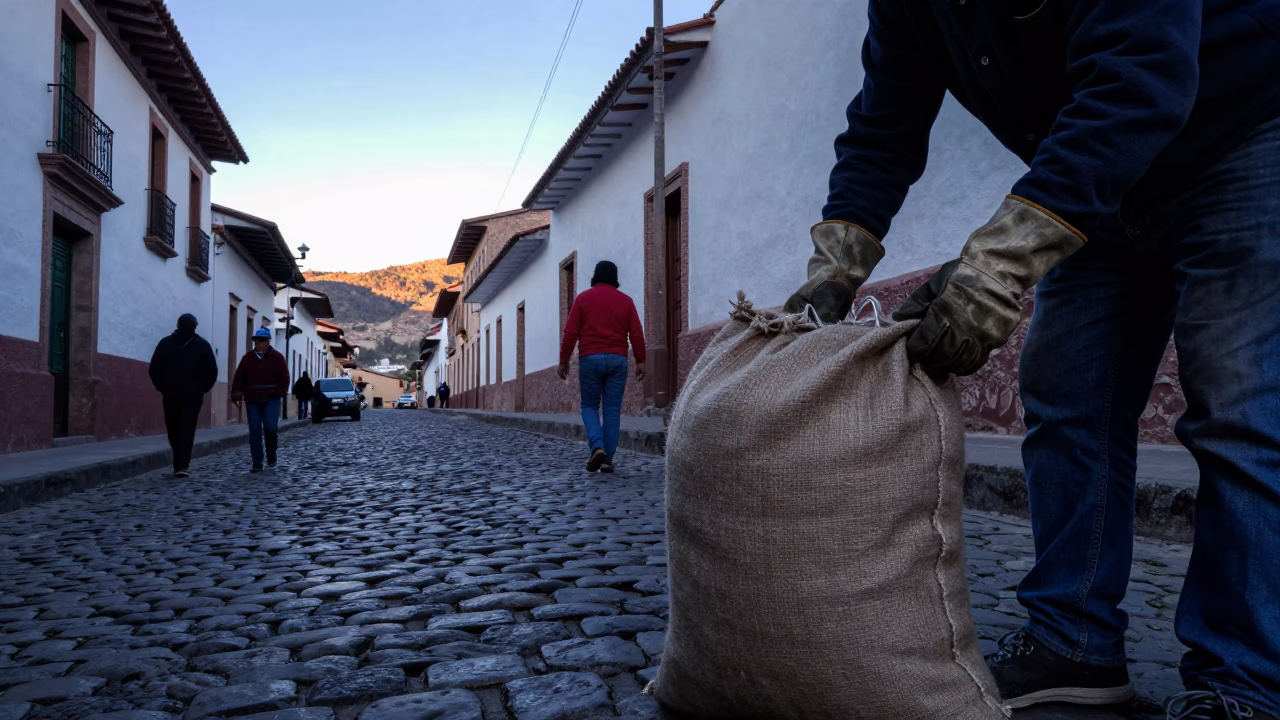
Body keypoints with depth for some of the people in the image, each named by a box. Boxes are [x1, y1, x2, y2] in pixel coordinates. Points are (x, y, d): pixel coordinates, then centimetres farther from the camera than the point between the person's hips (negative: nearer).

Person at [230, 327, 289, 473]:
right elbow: (239, 378, 4)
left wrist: (281, 392, -13)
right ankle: (257, 464, 5)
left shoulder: (277, 357, 1)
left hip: (271, 399, -3)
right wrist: (237, 394, -6)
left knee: (270, 427, -14)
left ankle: (271, 455, 12)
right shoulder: (247, 358, 8)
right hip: (252, 401, 3)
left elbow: (284, 377, -2)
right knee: (255, 432, 0)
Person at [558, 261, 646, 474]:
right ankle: (608, 459, 3)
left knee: (589, 407, 10)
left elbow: (570, 333, -1)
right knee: (612, 410, 4)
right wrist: (640, 361, 3)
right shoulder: (625, 300, 8)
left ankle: (597, 447, -12)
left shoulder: (583, 298, 4)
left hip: (590, 359, -1)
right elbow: (636, 334, 0)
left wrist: (564, 361, 4)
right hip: (617, 360, 1)